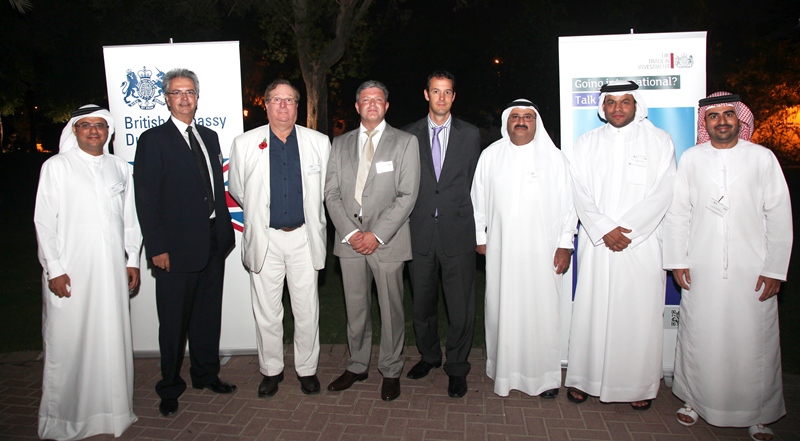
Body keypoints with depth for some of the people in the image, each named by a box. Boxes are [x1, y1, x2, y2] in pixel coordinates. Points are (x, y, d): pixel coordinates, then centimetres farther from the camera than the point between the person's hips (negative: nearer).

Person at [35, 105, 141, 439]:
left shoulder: (120, 168, 12)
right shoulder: (56, 166, 2)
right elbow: (44, 221, -1)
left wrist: (132, 260, 11)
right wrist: (53, 269, -7)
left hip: (111, 271, 3)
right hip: (69, 273, -3)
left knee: (112, 339, 7)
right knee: (67, 343, 2)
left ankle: (111, 410, 20)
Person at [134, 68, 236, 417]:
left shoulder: (209, 137, 13)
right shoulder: (153, 140, -5)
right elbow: (146, 199, -10)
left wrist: (225, 232, 9)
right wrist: (157, 248, -15)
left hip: (212, 244, 6)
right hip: (176, 248, -5)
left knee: (208, 315, 16)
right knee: (174, 322, 6)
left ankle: (206, 375, 33)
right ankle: (170, 388, 23)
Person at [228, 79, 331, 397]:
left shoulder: (319, 143, 2)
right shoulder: (244, 144, 1)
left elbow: (327, 187, 13)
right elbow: (236, 189, 14)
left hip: (304, 238, 0)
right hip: (264, 239, 0)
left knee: (307, 311, 7)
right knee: (266, 312, 8)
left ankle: (307, 369, 25)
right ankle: (271, 370, 27)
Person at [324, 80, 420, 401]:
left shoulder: (405, 142, 2)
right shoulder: (340, 144, 12)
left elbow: (407, 196, -6)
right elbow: (331, 193, 7)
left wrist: (376, 235, -13)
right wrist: (349, 232, -7)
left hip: (387, 240, -3)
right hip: (349, 239, 3)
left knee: (391, 310, 4)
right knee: (355, 309, 11)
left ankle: (391, 371, 21)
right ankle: (357, 366, 28)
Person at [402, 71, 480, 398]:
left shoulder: (470, 135, 6)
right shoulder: (409, 135, 7)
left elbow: (476, 183, 6)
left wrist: (476, 227, 2)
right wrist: (407, 221, 2)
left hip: (457, 232, -1)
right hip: (420, 232, 2)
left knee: (461, 306, 1)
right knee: (422, 302, 14)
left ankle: (456, 367, 20)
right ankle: (429, 355, 36)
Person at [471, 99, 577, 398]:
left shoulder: (554, 157, 4)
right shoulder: (490, 156, 8)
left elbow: (567, 204, 3)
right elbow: (479, 198, 12)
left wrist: (565, 244, -2)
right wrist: (480, 236, 9)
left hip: (542, 250, -1)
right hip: (501, 249, 1)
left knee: (543, 311, 1)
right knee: (503, 310, 5)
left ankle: (545, 376, 15)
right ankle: (504, 371, 19)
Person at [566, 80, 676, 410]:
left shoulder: (659, 140, 6)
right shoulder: (587, 143, 10)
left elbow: (662, 193, -3)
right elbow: (580, 192, 2)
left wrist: (626, 230, -12)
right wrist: (604, 229, -10)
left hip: (642, 243, -1)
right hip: (596, 243, 1)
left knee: (640, 315, 2)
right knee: (590, 311, 3)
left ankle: (641, 385, 15)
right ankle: (584, 378, 15)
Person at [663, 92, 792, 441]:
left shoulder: (762, 158, 3)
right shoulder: (691, 159, 6)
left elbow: (779, 216, 2)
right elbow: (677, 212, 6)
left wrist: (775, 268, -2)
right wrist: (677, 261, 1)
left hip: (752, 270, -1)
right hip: (701, 270, 1)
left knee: (754, 341, 4)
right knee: (698, 337, 7)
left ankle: (757, 413, 22)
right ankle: (695, 399, 27)